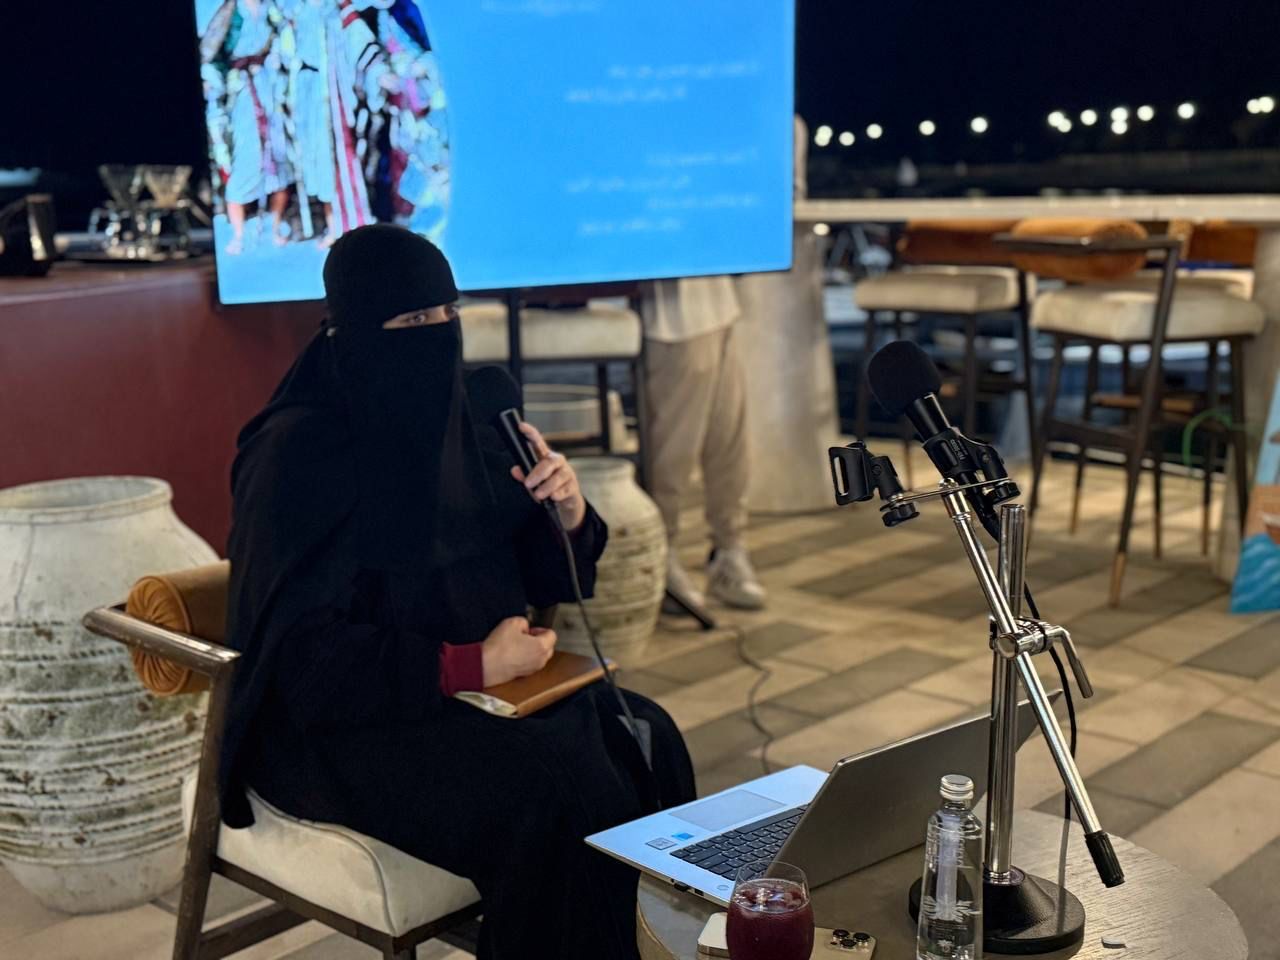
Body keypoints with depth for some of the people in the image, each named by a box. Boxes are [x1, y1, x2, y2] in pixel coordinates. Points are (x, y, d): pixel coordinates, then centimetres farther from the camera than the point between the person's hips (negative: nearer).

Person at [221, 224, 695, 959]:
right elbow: (304, 651, -20)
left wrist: (567, 514, -12)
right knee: (562, 794, -27)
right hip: (344, 715, -7)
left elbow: (540, 578, 10)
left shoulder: (457, 413, 5)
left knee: (646, 744, -14)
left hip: (486, 680, 7)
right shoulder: (299, 453, -16)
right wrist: (469, 664, -24)